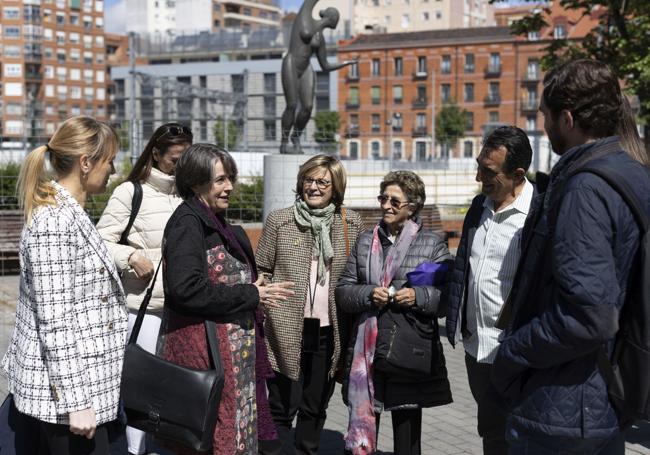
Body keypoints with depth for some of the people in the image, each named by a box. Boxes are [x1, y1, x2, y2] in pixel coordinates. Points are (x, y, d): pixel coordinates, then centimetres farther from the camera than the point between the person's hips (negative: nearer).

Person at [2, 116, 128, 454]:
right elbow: (55, 320, -22)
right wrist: (76, 401, -21)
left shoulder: (69, 212, 12)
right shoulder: (54, 222, -18)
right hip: (66, 389, -9)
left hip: (86, 383, 9)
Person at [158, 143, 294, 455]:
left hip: (232, 347, 9)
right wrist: (250, 295, -16)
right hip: (203, 349, -9)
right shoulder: (187, 222, -13)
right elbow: (185, 289, -25)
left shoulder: (215, 222, 15)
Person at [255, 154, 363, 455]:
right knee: (282, 407, 1)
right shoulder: (279, 220, -1)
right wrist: (263, 300, -6)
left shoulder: (351, 223, 4)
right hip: (287, 331, -2)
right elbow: (261, 270, 5)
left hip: (329, 332, 3)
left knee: (316, 407, 15)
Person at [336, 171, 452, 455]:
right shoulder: (365, 241, 12)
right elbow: (343, 291, 9)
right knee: (361, 431, 7)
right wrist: (369, 294, -10)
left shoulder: (433, 244, 3)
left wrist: (419, 296, -17)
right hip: (367, 351, 2)